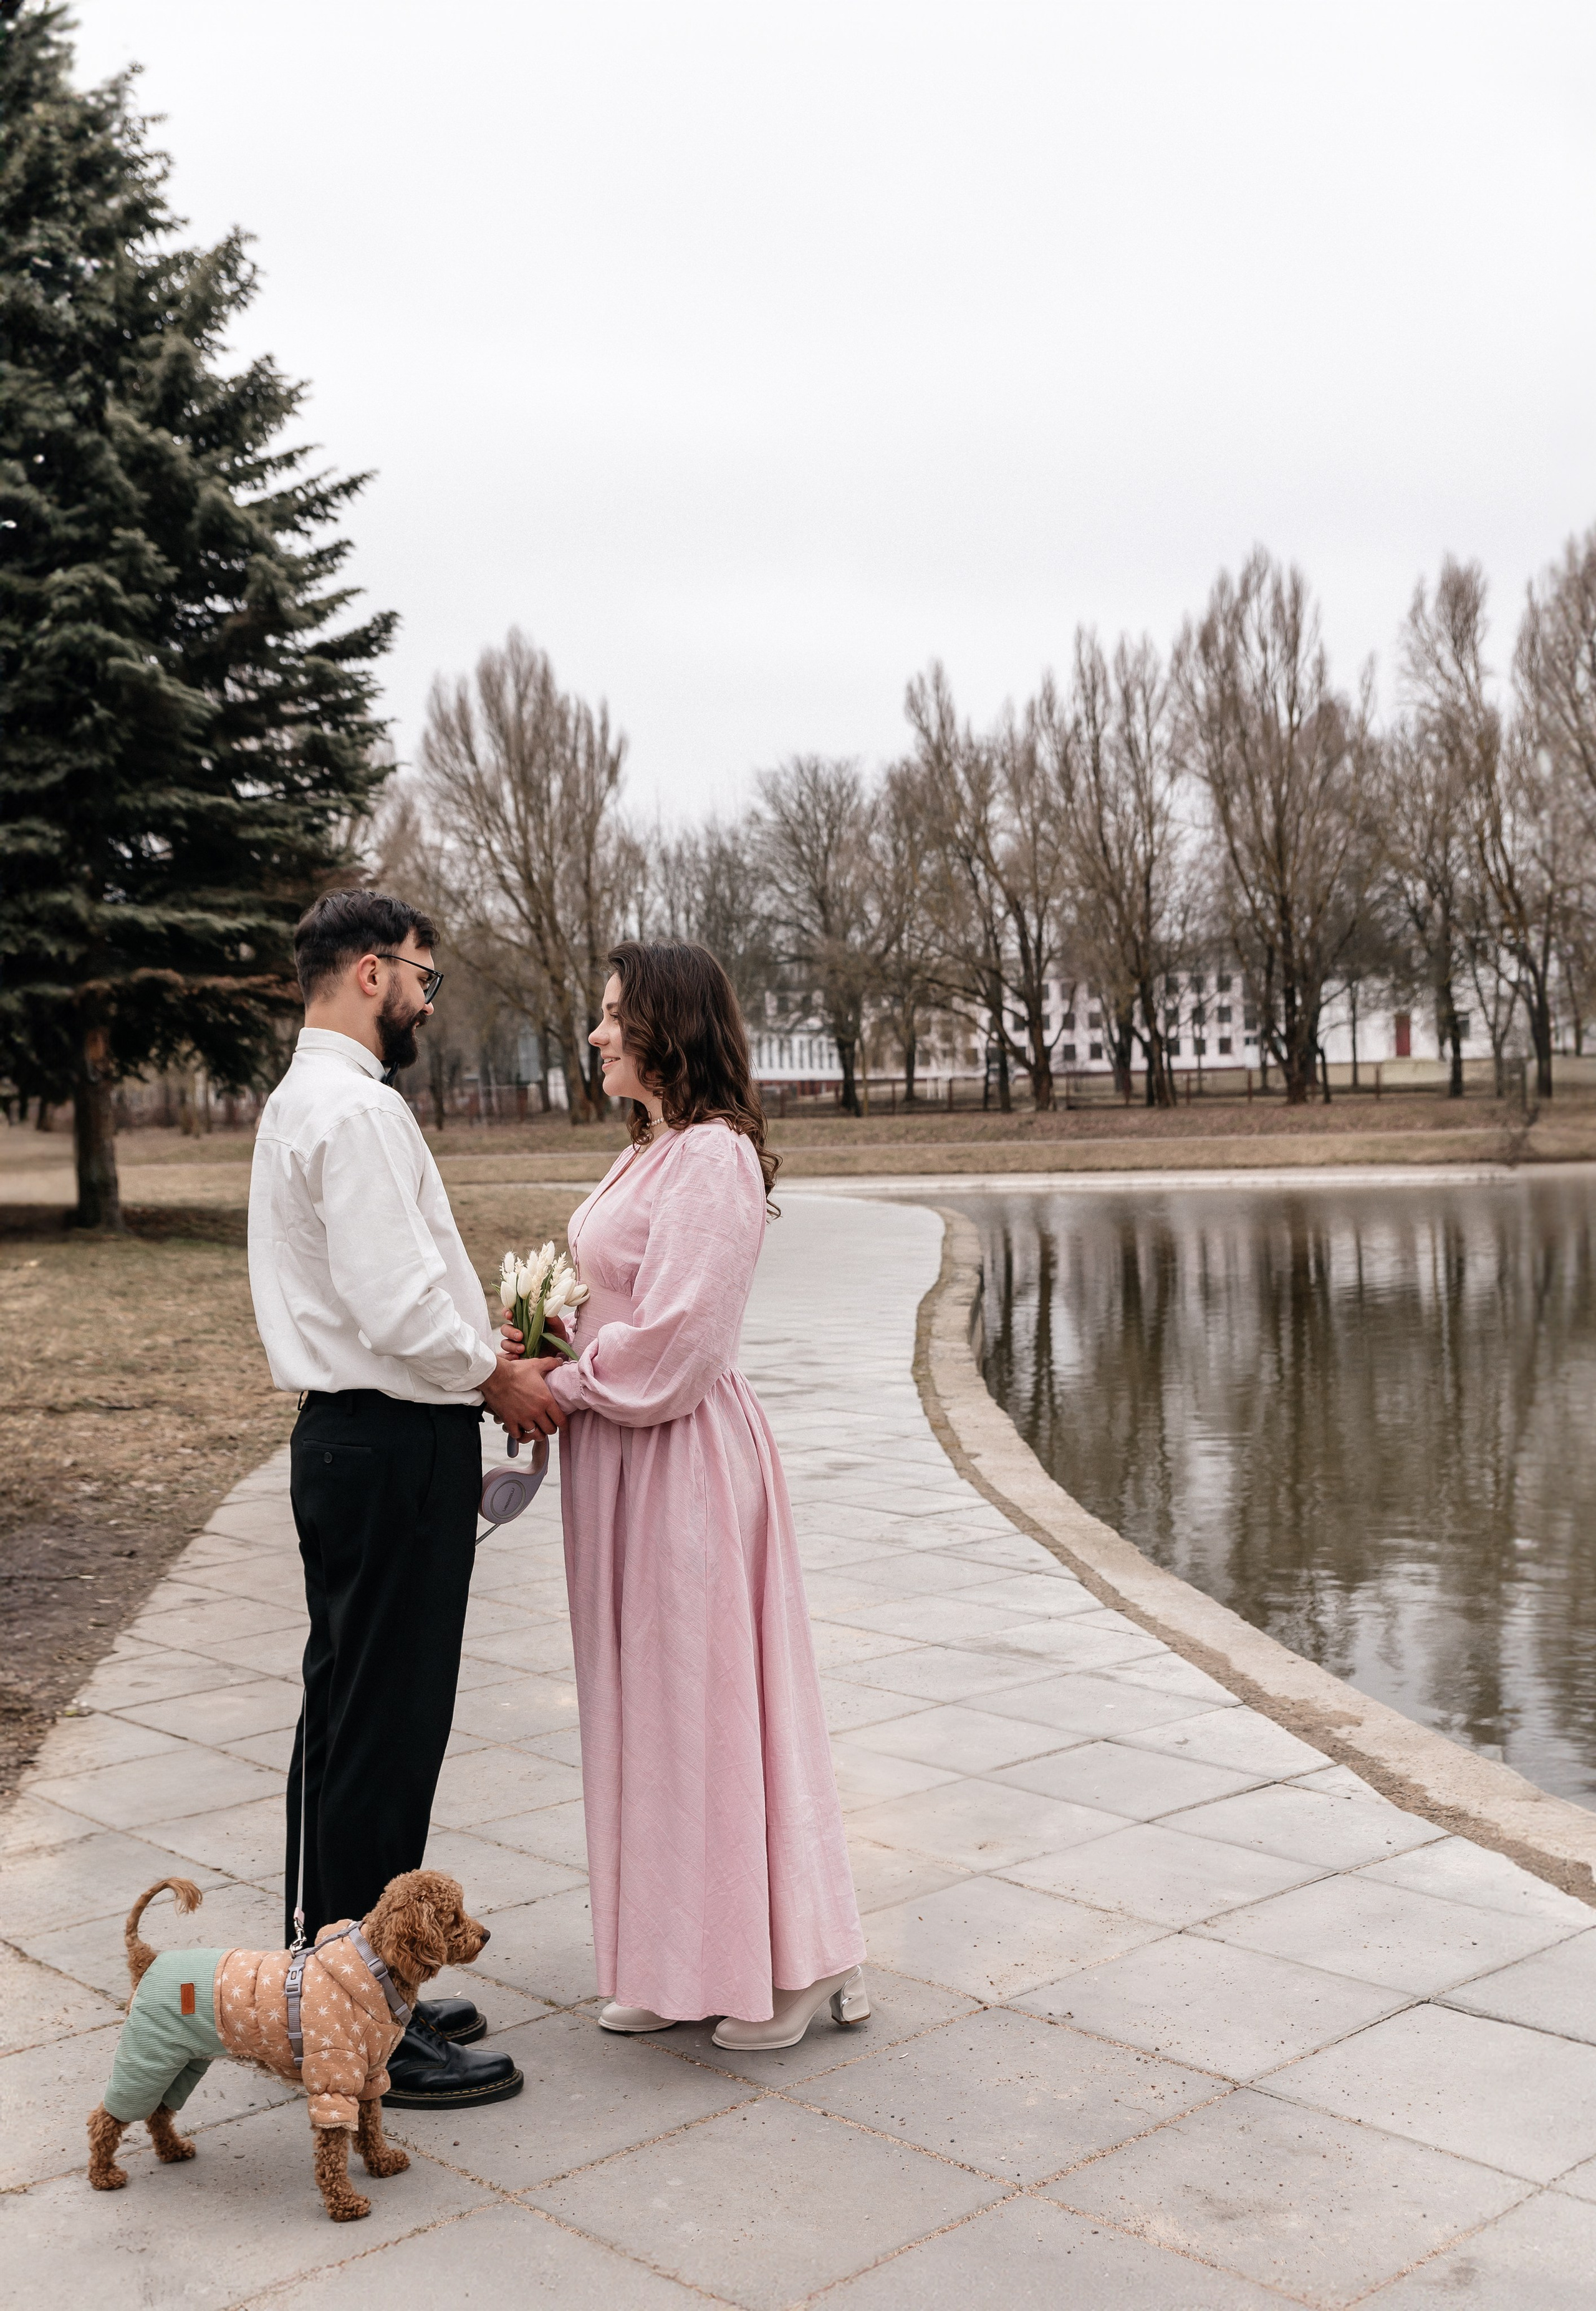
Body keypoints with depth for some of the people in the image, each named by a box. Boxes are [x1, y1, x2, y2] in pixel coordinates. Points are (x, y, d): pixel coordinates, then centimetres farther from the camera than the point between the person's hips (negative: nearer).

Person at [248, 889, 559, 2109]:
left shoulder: (304, 1100, 16)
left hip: (350, 1440, 11)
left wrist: (479, 1337, 13)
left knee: (349, 1721, 17)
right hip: (395, 1449, -11)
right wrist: (498, 1377, -9)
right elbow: (397, 1308, -24)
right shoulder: (357, 1111, -18)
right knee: (387, 1733, -3)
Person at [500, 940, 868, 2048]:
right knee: (652, 1705, 15)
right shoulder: (653, 1152, 13)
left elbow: (673, 1342, -22)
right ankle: (679, 1965, 27)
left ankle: (788, 1964, 16)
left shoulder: (711, 1158, -18)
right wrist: (553, 1342, 4)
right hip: (625, 1458, 10)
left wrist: (564, 1387, -10)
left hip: (685, 1458, -10)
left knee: (702, 1701, 0)